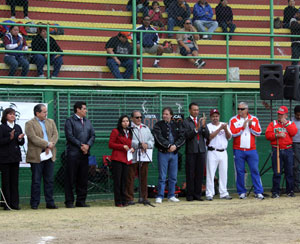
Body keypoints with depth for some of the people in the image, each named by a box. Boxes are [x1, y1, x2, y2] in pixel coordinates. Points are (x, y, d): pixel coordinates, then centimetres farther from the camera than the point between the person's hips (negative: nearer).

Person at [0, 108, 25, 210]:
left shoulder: (18, 127, 13)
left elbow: (22, 143, 14)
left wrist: (20, 139, -7)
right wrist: (10, 138, -22)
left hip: (15, 157, 5)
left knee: (15, 180, 4)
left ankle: (14, 203, 7)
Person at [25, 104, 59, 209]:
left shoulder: (50, 122, 16)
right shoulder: (30, 124, -2)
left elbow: (55, 135, 7)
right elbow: (34, 138, -13)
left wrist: (49, 146, -8)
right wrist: (47, 144, -14)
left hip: (49, 154, 5)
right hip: (36, 156, -5)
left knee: (49, 180, 6)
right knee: (36, 181, -1)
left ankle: (50, 202, 10)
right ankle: (34, 203, 5)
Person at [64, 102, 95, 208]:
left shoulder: (88, 122, 17)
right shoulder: (70, 121, -2)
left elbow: (92, 135, 11)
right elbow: (70, 136, -11)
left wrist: (88, 145, -8)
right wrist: (81, 145, -14)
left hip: (84, 154, 6)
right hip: (73, 154, -6)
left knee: (83, 179, 7)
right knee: (70, 178, -3)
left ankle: (81, 201, 14)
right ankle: (69, 201, 2)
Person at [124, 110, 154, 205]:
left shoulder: (146, 128, 20)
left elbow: (152, 140, 14)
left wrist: (146, 145, -6)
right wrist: (140, 144, -18)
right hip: (132, 157, -5)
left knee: (144, 177, 7)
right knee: (130, 178, -4)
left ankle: (143, 197, 14)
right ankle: (129, 198, 0)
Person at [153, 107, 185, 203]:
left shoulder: (177, 125, 11)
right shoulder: (158, 125, 1)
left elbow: (182, 138, 2)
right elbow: (159, 138, -10)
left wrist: (175, 146, -13)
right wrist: (169, 146, -18)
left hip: (174, 153, 3)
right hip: (163, 153, -3)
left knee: (173, 176, 7)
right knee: (162, 176, -4)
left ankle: (171, 196, 16)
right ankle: (160, 196, 1)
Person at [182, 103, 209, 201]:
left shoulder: (202, 121, 13)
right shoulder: (186, 122, 0)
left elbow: (207, 136, 6)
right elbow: (187, 135, -11)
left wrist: (204, 126, -10)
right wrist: (196, 128, -21)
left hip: (201, 150, 4)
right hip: (191, 151, -4)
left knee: (200, 174, 4)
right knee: (190, 174, -1)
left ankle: (198, 194, 10)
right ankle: (190, 195, 3)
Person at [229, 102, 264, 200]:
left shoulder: (254, 119, 8)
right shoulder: (233, 120, 4)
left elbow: (258, 132, 1)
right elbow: (233, 133, -8)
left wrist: (251, 125, -11)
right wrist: (243, 126, -12)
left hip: (251, 150, 1)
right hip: (238, 150, -1)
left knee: (255, 170, -4)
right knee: (240, 172, 1)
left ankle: (258, 192, -3)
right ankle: (242, 192, 10)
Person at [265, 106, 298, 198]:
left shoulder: (291, 123, 12)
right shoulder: (273, 124, 11)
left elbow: (294, 132, -7)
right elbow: (267, 135, -1)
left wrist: (285, 123, -7)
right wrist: (277, 135, -14)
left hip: (288, 150, 1)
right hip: (276, 150, -1)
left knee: (289, 172, 3)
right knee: (277, 172, -3)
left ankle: (290, 191, 12)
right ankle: (275, 192, 1)